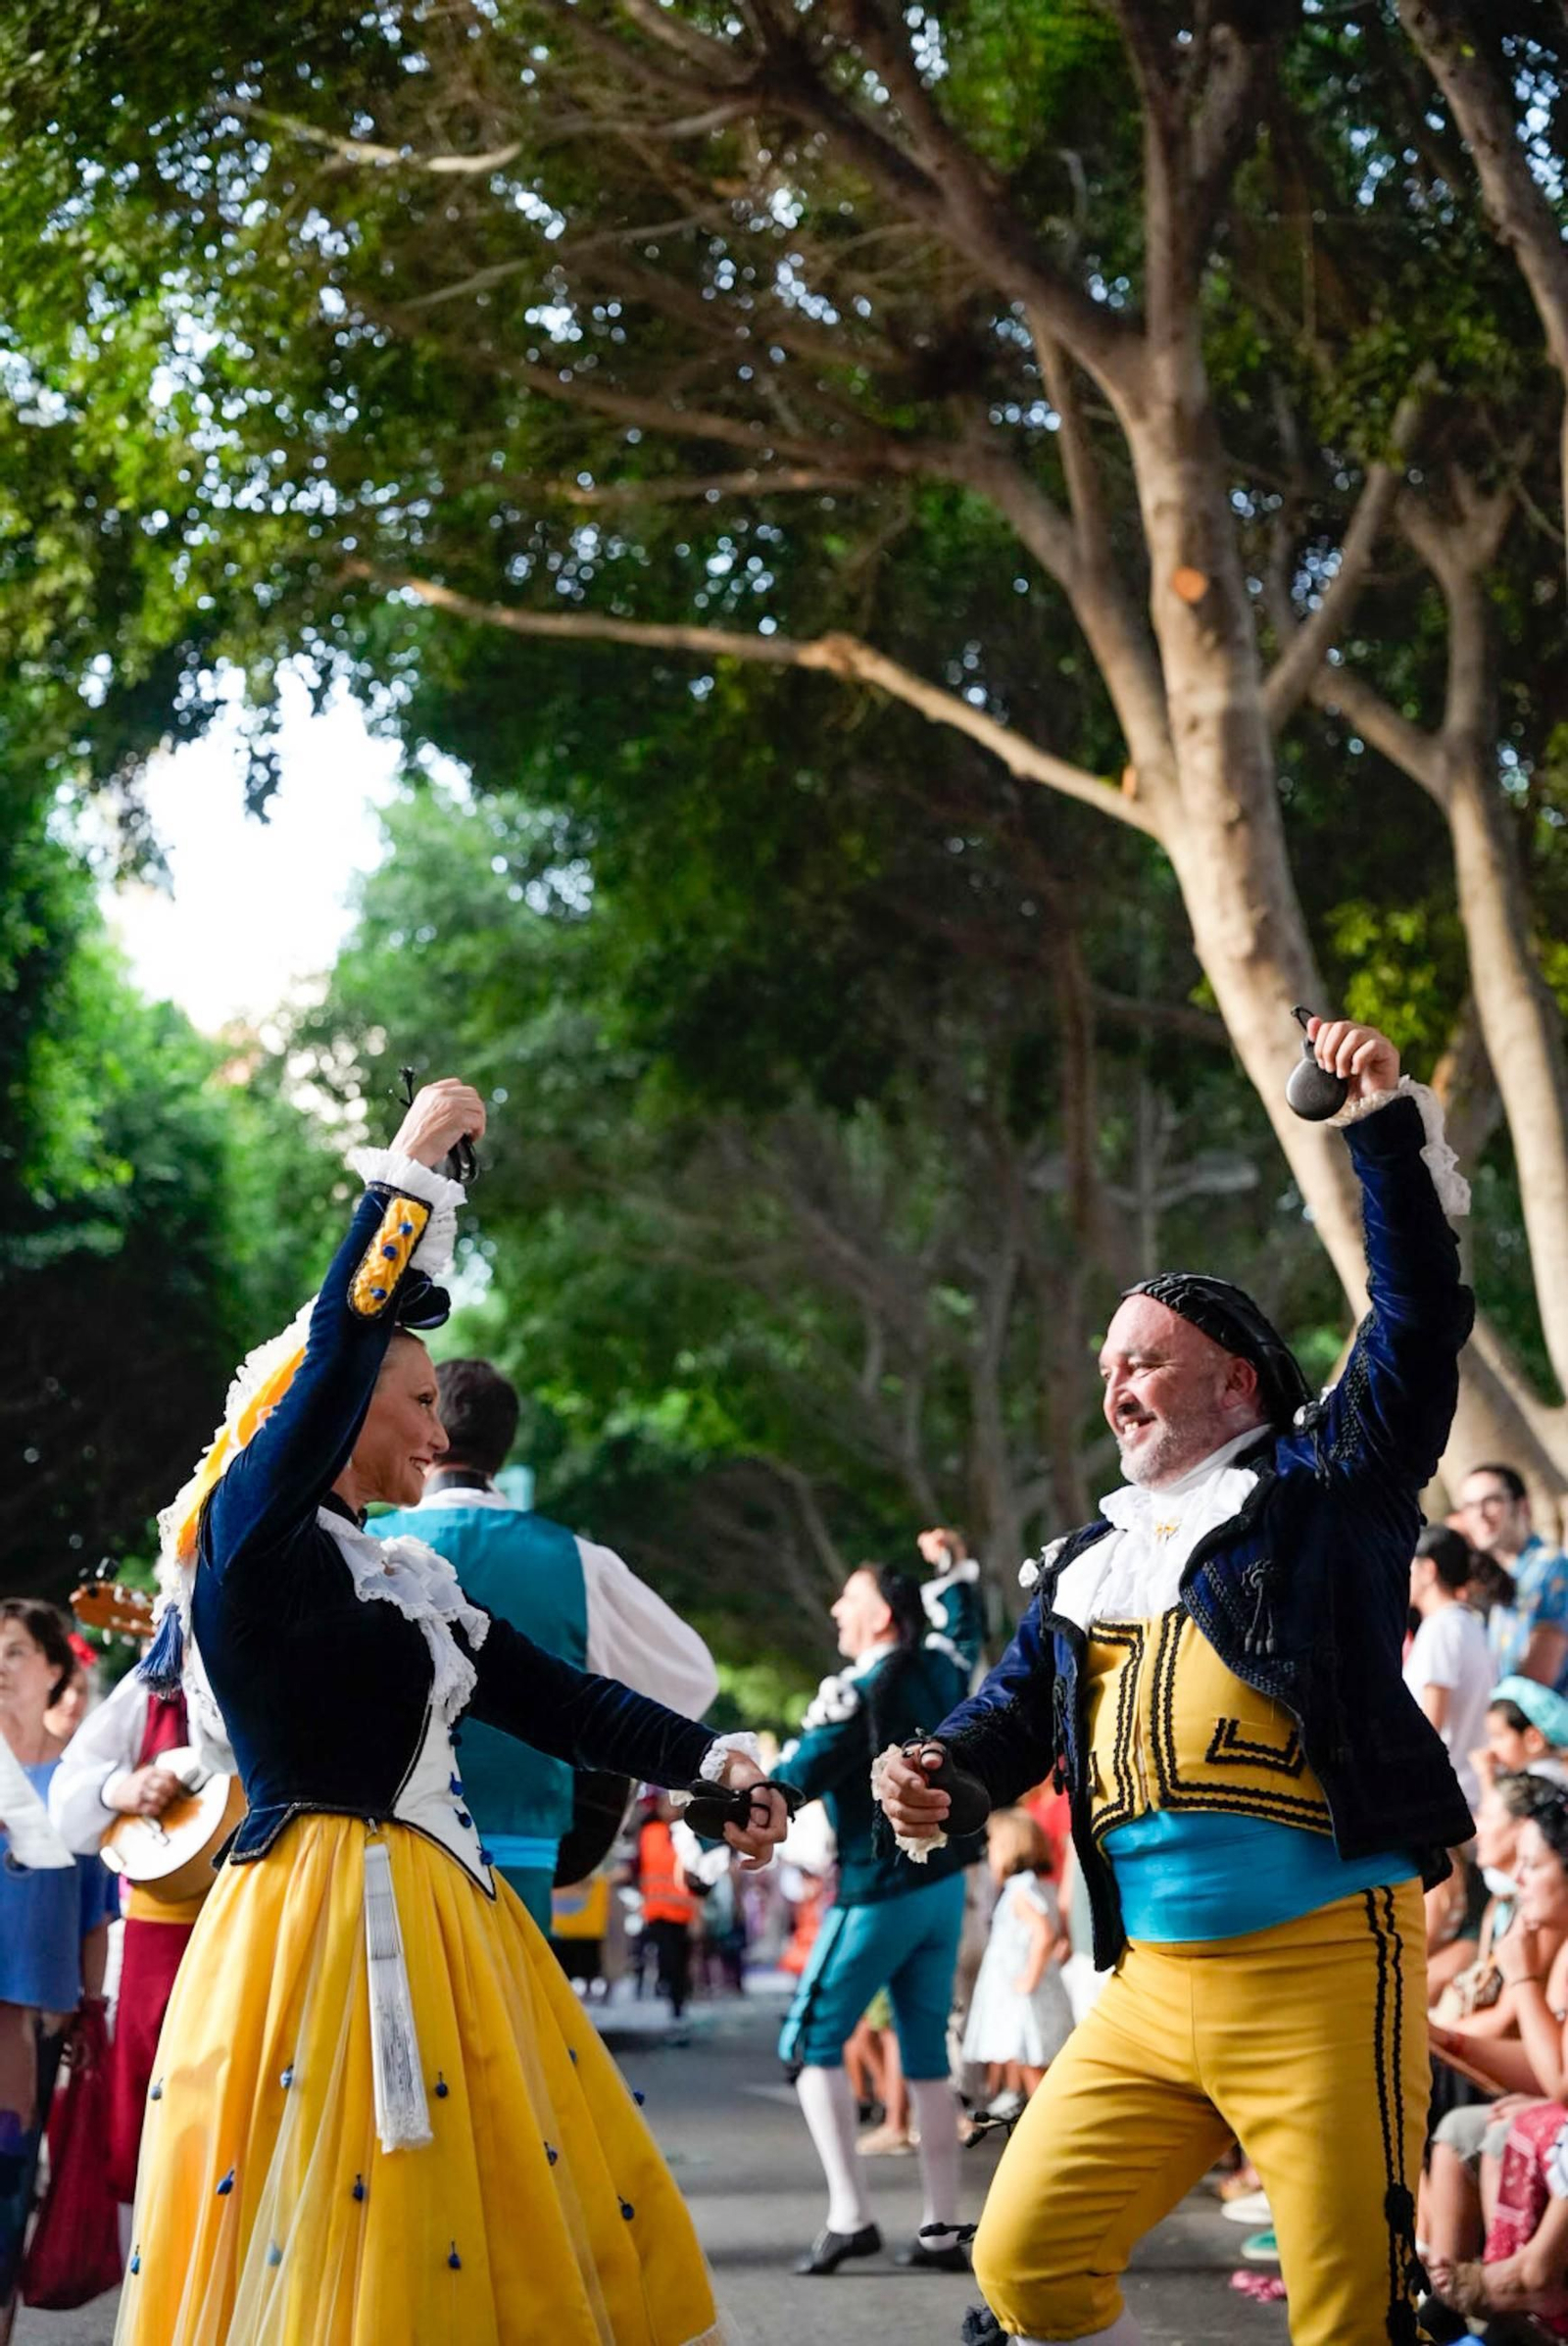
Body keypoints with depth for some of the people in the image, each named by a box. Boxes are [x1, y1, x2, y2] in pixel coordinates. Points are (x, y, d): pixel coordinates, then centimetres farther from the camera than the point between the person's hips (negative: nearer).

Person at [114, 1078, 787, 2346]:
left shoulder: (410, 1579, 18)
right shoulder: (250, 1541, -7)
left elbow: (557, 1700, 14)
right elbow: (339, 1346, -18)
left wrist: (707, 1760, 3)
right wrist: (408, 1173, -13)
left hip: (442, 1917, 9)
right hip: (326, 1919, -9)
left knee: (511, 2243, 7)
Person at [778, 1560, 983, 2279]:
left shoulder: (854, 1692, -15)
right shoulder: (939, 1669, 5)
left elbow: (792, 1784, -20)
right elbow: (965, 1625, 29)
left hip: (878, 1894, -7)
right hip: (942, 1887, 7)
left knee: (811, 2045, -1)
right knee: (927, 2058, 9)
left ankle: (850, 2216, -11)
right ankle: (942, 2231, 7)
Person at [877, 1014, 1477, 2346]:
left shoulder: (1323, 1486, 3)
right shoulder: (1088, 1562, 19)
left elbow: (1420, 1325, -8)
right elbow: (1012, 1714, 19)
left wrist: (1388, 1124, -14)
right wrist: (934, 1772, -3)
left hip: (1323, 1966, -6)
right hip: (1151, 1987, 6)